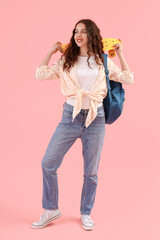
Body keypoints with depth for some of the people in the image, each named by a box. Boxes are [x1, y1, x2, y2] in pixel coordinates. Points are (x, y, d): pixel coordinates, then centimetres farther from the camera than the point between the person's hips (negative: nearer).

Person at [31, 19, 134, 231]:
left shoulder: (103, 62, 7)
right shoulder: (67, 61, 7)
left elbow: (128, 79, 9)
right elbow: (41, 74, 4)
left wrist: (119, 54, 8)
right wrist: (52, 51, 6)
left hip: (95, 118, 0)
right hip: (71, 116, 1)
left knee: (91, 171, 7)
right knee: (48, 163, -3)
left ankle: (86, 213, 26)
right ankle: (51, 209, 17)